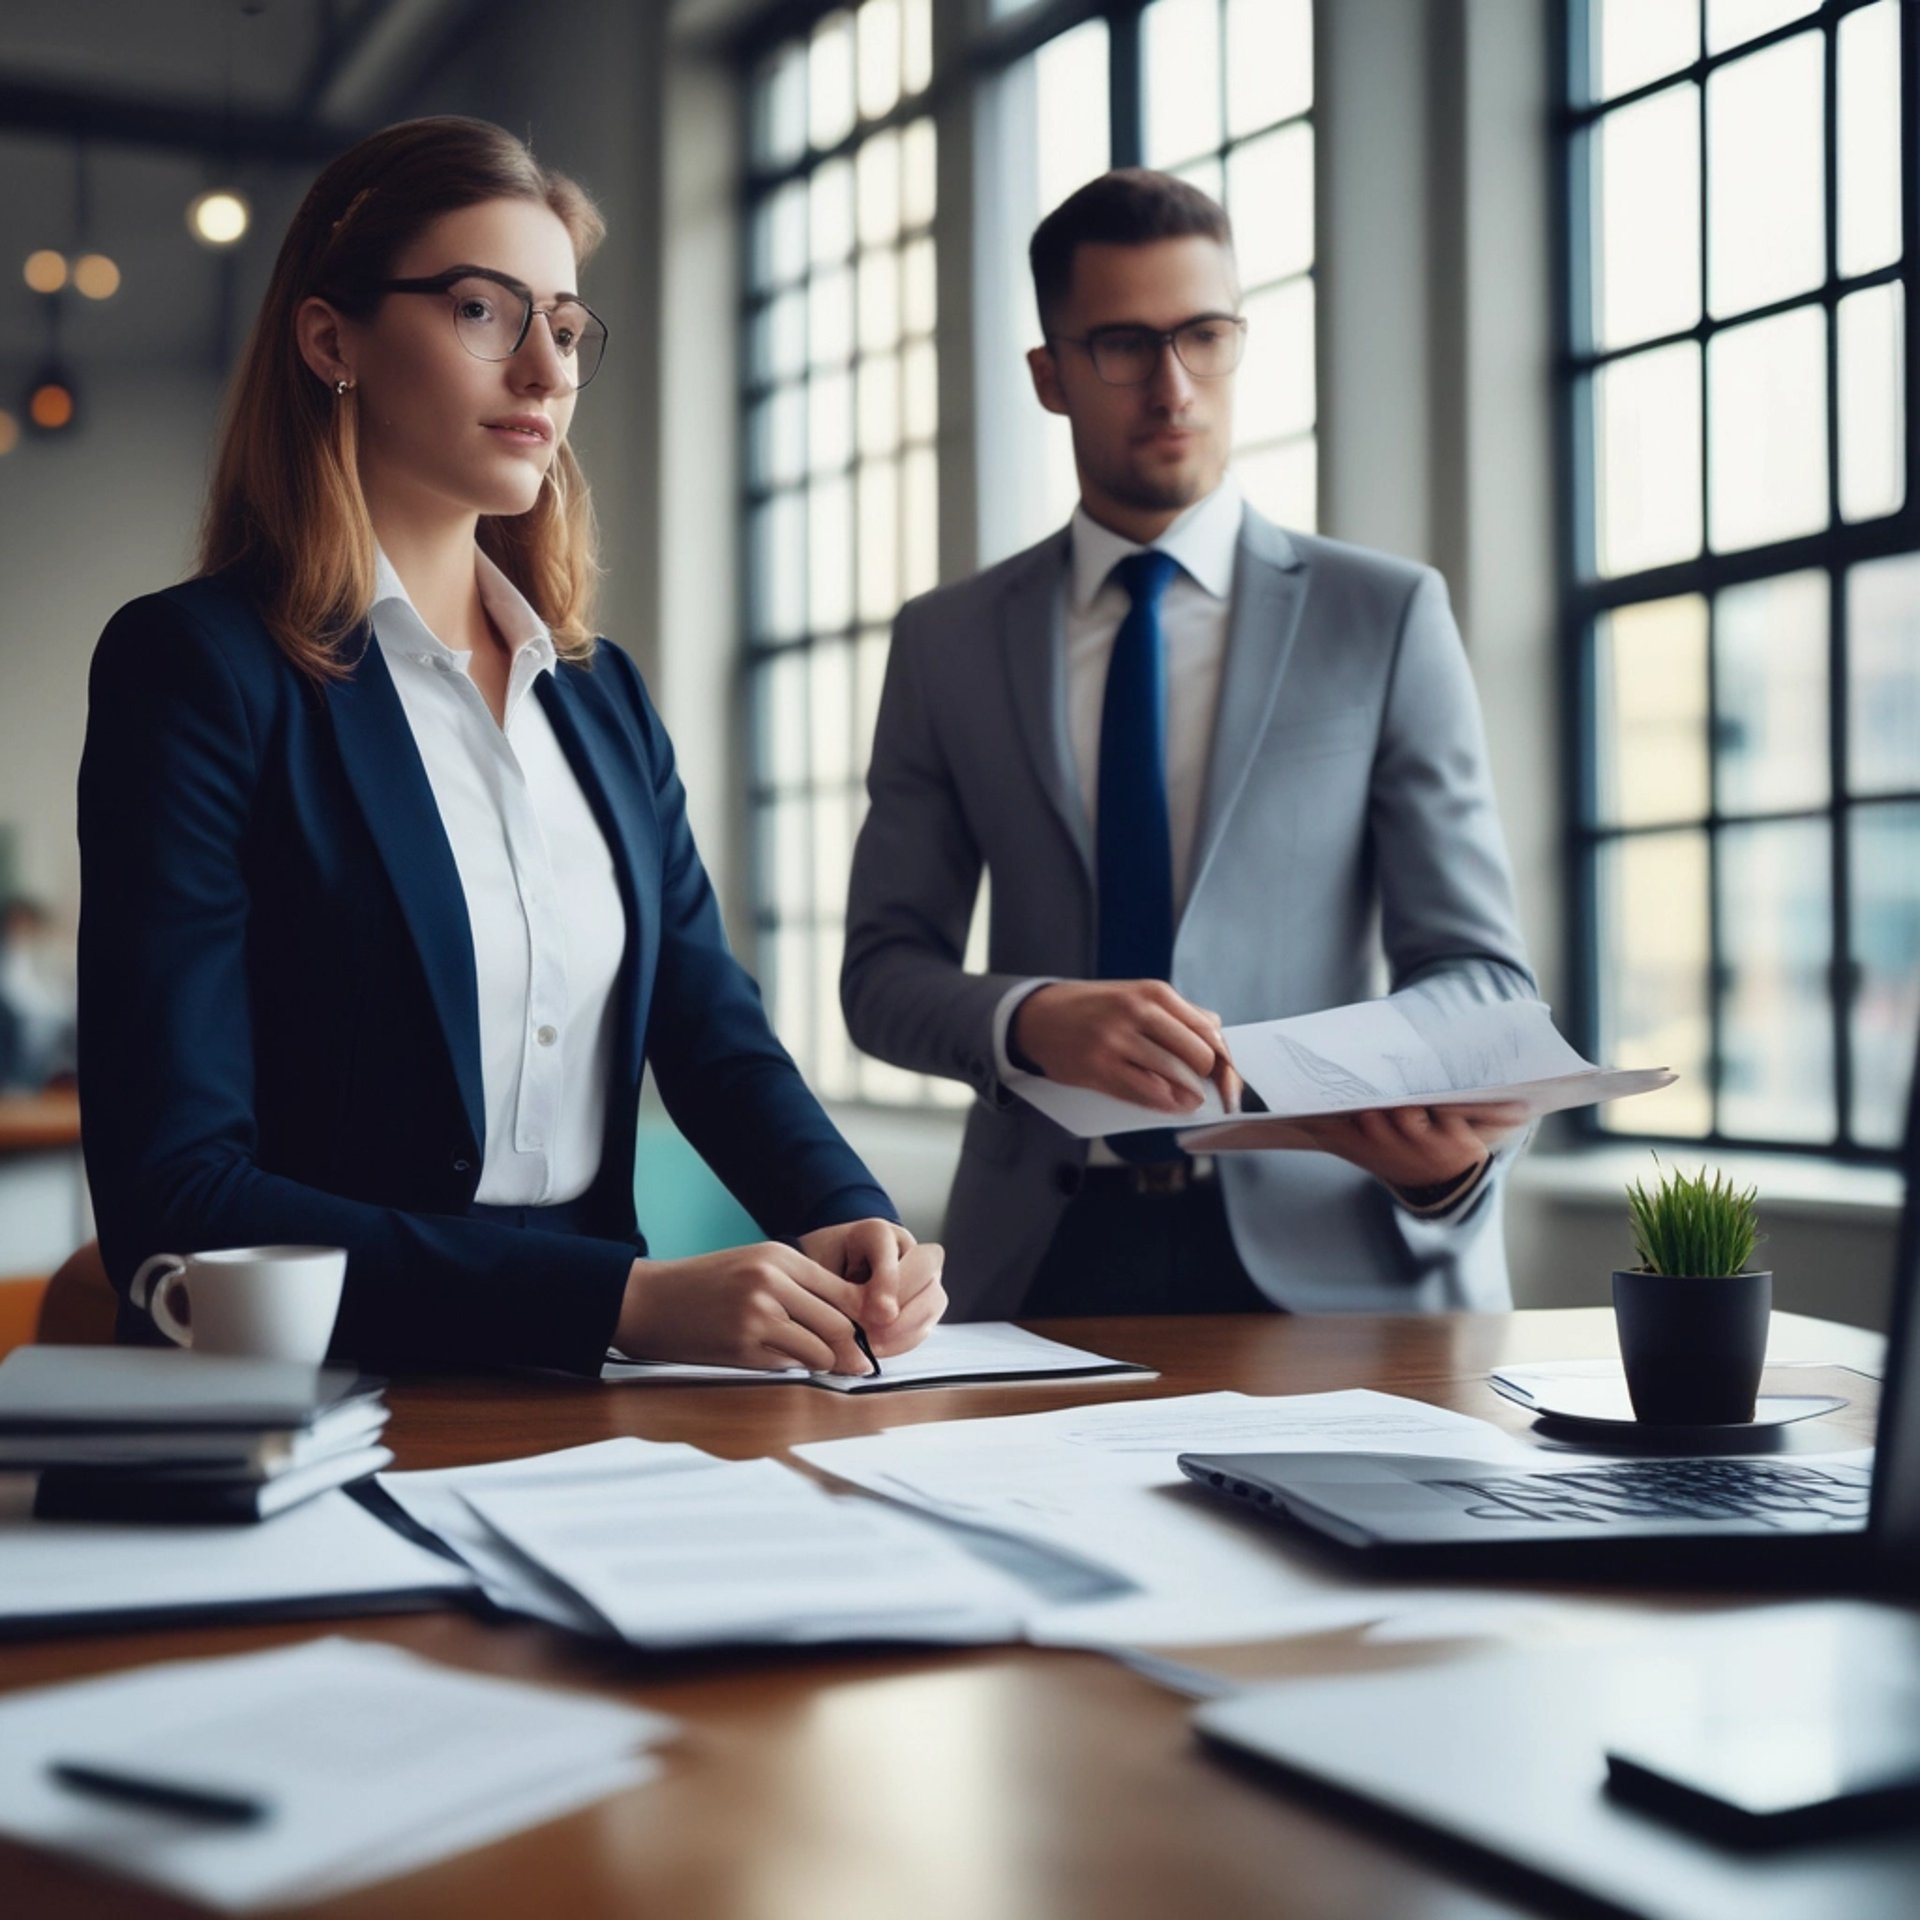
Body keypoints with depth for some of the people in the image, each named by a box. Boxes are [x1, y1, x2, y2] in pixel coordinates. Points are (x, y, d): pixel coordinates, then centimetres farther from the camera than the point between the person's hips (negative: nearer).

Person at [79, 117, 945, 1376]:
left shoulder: (602, 693, 14)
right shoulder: (197, 668, -7)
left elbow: (711, 1027, 10)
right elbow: (174, 1196, -14)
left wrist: (850, 1224, -11)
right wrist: (624, 1299, -22)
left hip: (581, 1410, 6)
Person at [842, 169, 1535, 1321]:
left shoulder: (1388, 616, 5)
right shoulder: (947, 644, 10)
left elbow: (1478, 968, 3)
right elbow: (884, 968, 6)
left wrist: (1443, 1137, -20)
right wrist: (1032, 1019, -17)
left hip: (1323, 1251, 0)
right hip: (1045, 1255, 1)